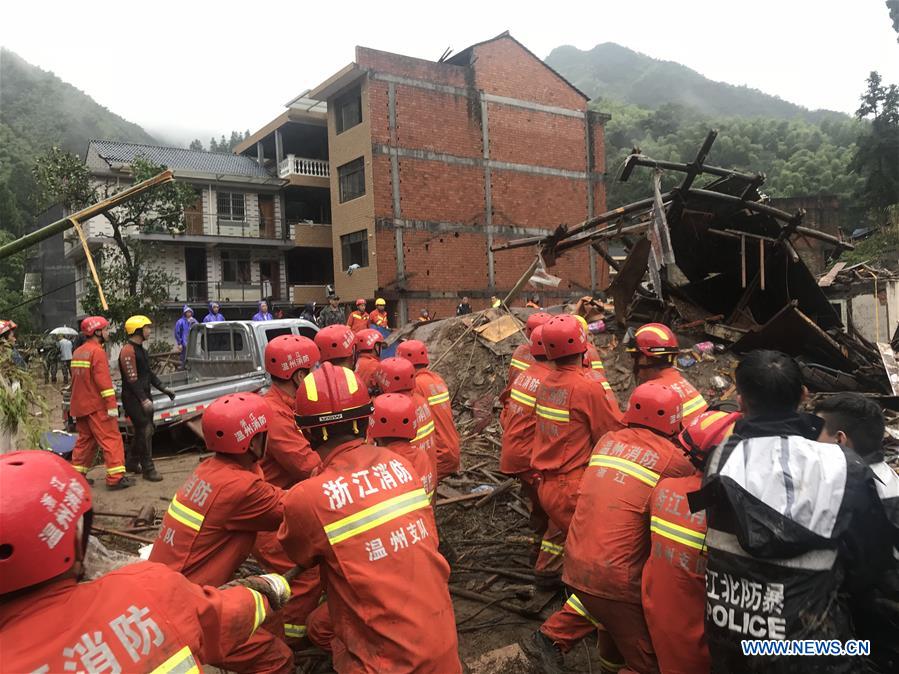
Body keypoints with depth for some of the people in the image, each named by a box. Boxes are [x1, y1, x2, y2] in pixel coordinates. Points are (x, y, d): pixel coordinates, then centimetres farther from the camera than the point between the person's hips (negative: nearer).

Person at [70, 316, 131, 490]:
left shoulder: (78, 352, 14)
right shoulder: (97, 351, -14)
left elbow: (77, 379, 20)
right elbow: (103, 380, -21)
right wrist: (112, 405, -22)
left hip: (80, 405, 9)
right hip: (97, 406, -9)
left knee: (85, 439, 19)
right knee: (112, 439, -6)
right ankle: (116, 478, -9)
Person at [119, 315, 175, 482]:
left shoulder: (141, 349, 16)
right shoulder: (128, 351, -16)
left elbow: (149, 373, 22)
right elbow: (132, 379, -21)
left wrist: (163, 389, 15)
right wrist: (143, 400, -25)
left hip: (143, 396, 10)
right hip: (133, 399, -10)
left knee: (147, 430, 15)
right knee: (144, 431, -8)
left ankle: (131, 463, 29)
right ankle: (148, 469, -2)